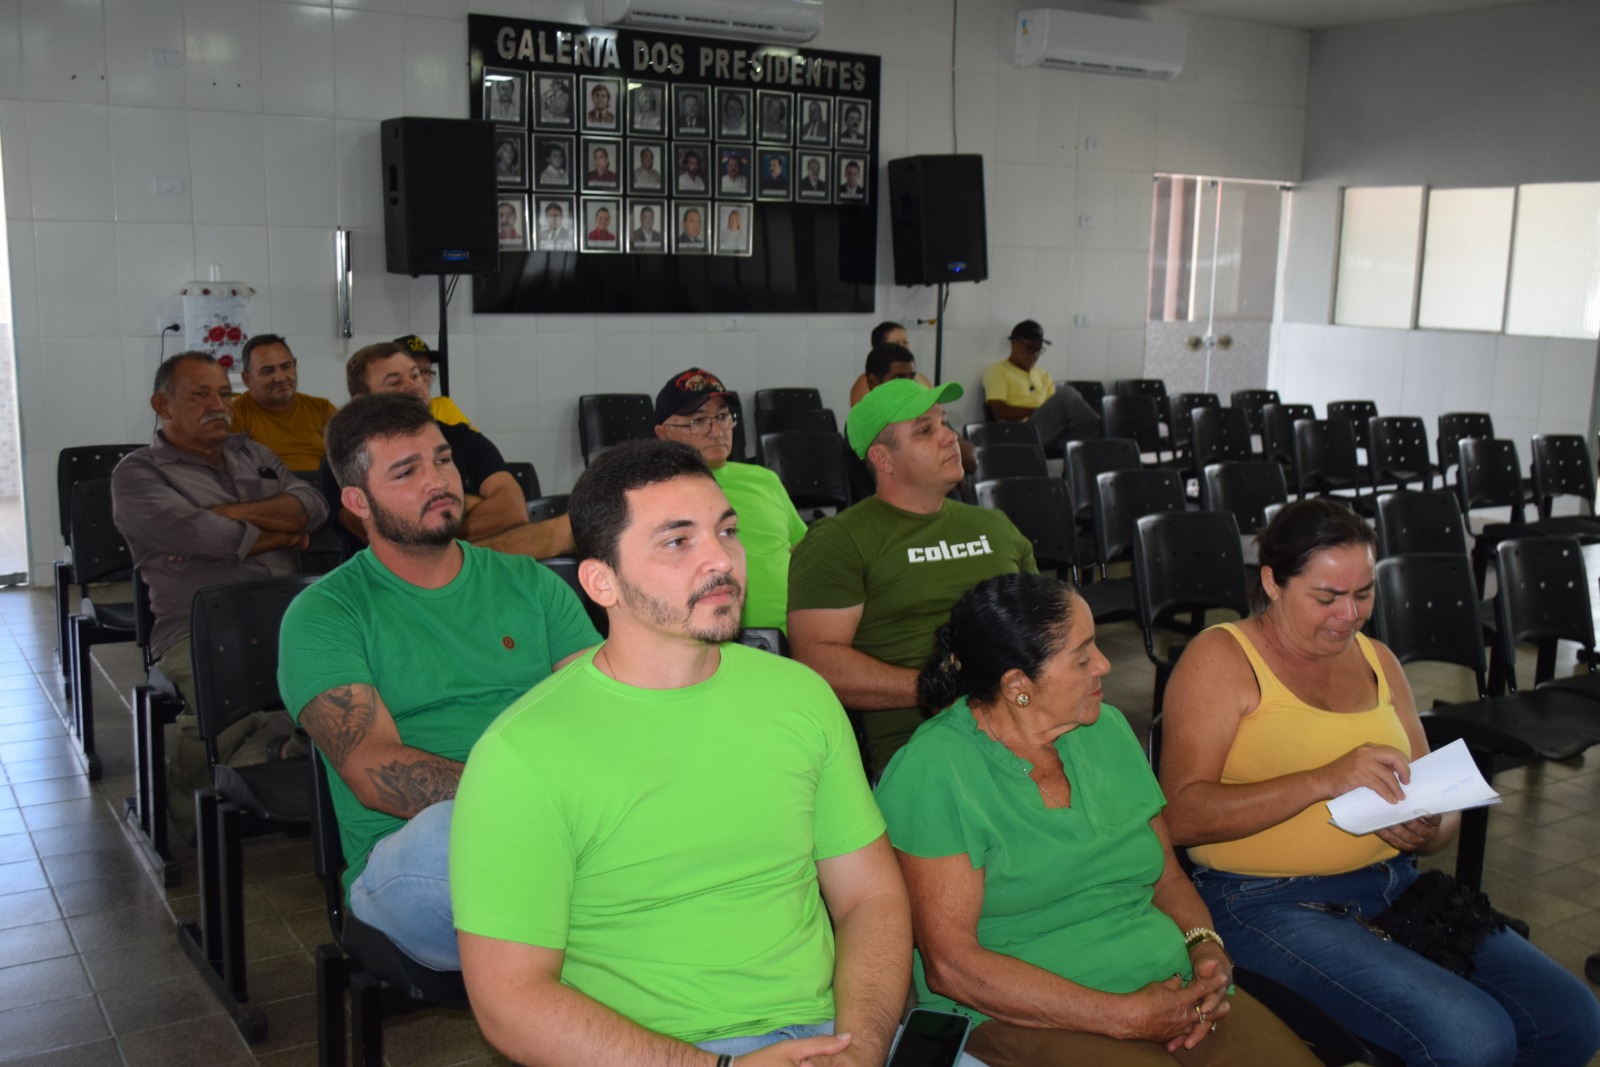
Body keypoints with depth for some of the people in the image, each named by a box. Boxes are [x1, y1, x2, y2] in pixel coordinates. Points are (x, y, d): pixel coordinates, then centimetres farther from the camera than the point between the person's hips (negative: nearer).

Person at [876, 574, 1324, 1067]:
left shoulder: (1106, 730, 11)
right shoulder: (932, 771, -11)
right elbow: (951, 966, -15)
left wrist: (1207, 949, -3)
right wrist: (1124, 1018, -17)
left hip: (1171, 994, 6)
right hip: (1024, 1020, -6)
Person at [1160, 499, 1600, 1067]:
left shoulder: (1376, 660, 17)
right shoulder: (1221, 658, -5)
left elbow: (1437, 808, 21)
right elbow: (1181, 816, -16)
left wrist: (1429, 831, -4)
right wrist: (1323, 781, -24)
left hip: (1396, 886, 7)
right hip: (1269, 903, -7)